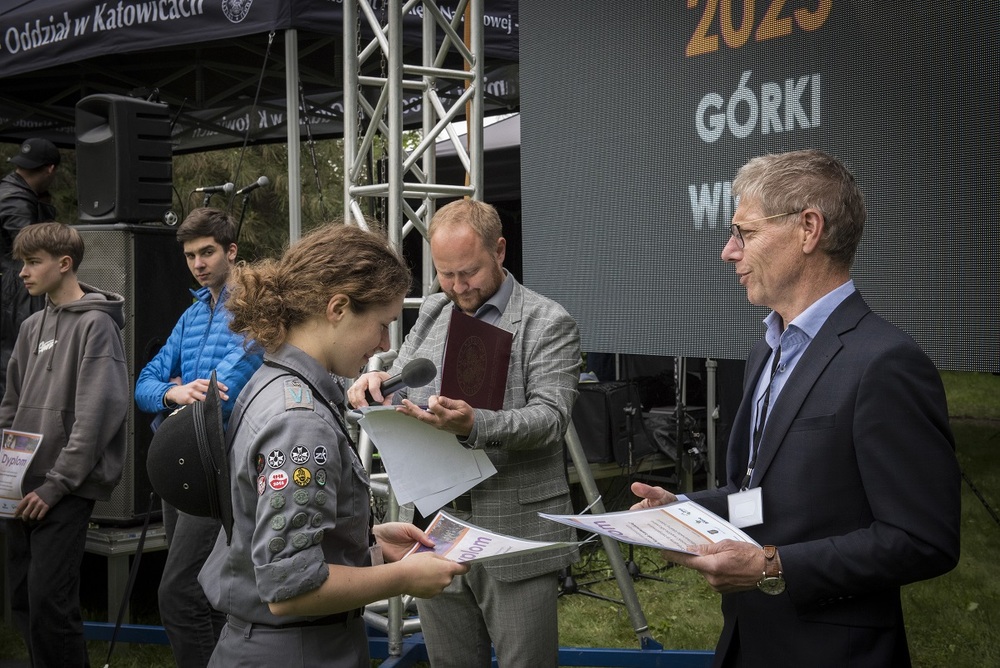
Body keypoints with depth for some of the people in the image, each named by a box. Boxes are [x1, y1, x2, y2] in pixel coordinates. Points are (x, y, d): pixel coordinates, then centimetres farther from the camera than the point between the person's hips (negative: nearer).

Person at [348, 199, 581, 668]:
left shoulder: (548, 324, -6)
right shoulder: (432, 313, 13)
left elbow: (551, 416, -16)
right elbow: (400, 388, 17)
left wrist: (476, 425, -34)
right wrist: (378, 383, -9)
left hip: (515, 538, -5)